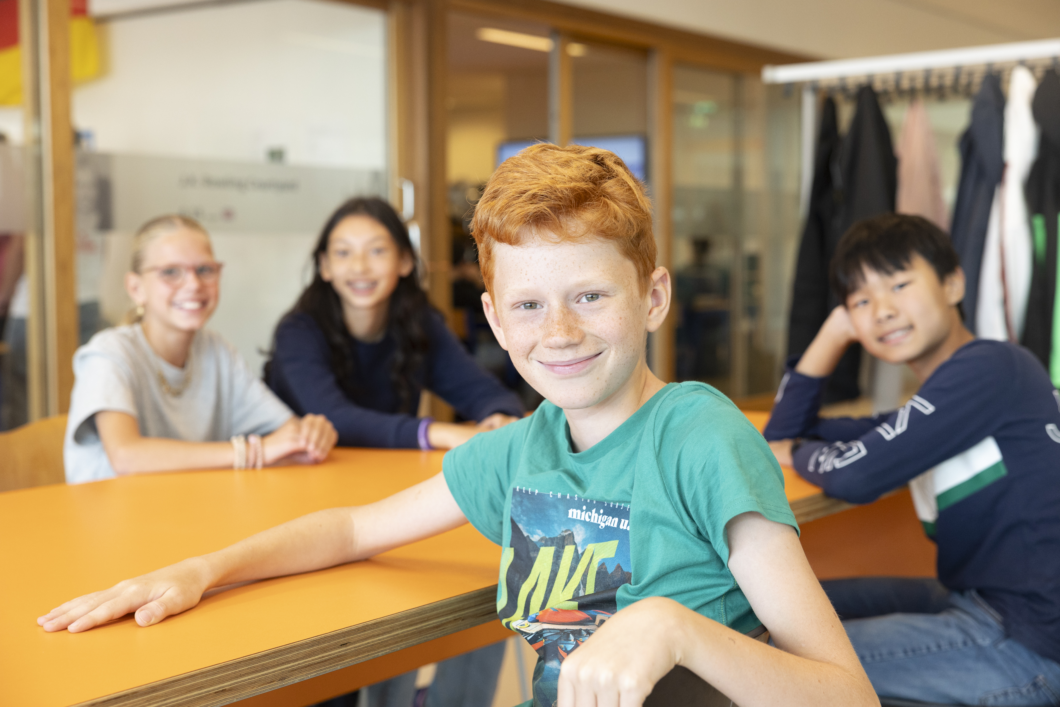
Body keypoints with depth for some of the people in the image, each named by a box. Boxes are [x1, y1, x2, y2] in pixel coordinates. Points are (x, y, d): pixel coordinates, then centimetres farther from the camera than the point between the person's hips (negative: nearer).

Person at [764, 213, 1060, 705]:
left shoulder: (991, 368, -16)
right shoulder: (922, 413, 11)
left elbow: (856, 475, -22)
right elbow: (782, 435, 17)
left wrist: (796, 454, 1)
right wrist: (835, 331, 10)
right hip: (975, 603, 9)